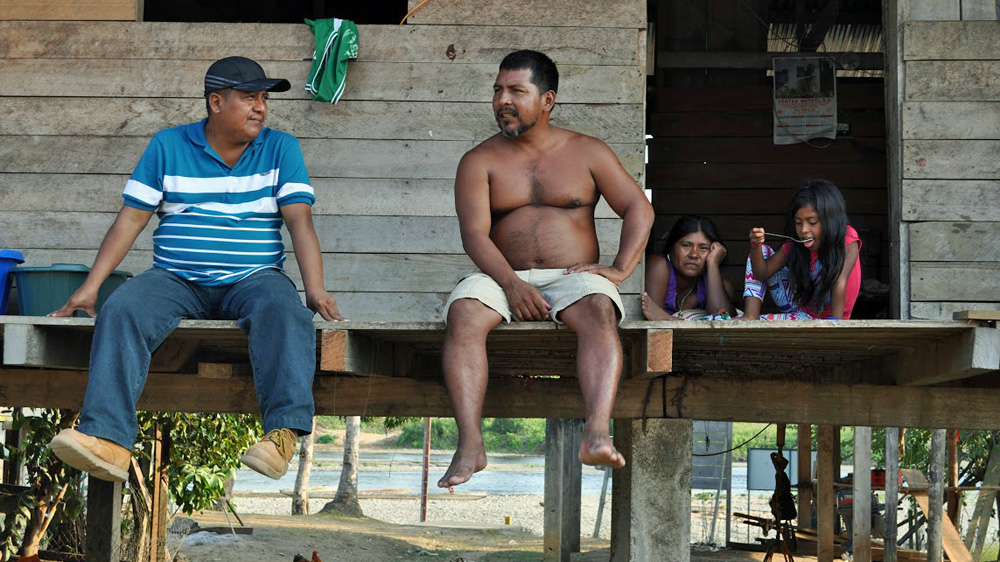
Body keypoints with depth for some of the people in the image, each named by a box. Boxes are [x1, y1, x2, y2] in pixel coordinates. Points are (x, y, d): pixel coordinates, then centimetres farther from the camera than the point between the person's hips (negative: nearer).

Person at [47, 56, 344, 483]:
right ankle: (108, 440, -42)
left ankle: (285, 432, -47)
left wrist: (316, 289, -15)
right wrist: (89, 287, -2)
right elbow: (130, 219, 8)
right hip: (175, 279, 1)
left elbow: (300, 220, 1)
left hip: (253, 278, 0)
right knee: (121, 312, -29)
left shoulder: (281, 149, 11)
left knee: (285, 312, -35)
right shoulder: (168, 146, 10)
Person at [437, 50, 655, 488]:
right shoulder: (479, 161, 10)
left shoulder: (587, 152, 13)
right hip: (505, 278, 1)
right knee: (463, 311, -32)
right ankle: (470, 445, -42)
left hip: (573, 277, 0)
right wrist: (511, 283, -21)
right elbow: (474, 233, -4)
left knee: (598, 311, -35)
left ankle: (597, 433, -55)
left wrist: (620, 269, -8)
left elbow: (638, 208, 9)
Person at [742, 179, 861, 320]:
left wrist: (835, 322, -43)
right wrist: (756, 246, -26)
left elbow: (839, 282, -33)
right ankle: (750, 317, -16)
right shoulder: (794, 247, -8)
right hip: (797, 305, 6)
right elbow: (762, 273, -7)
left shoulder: (847, 241, -22)